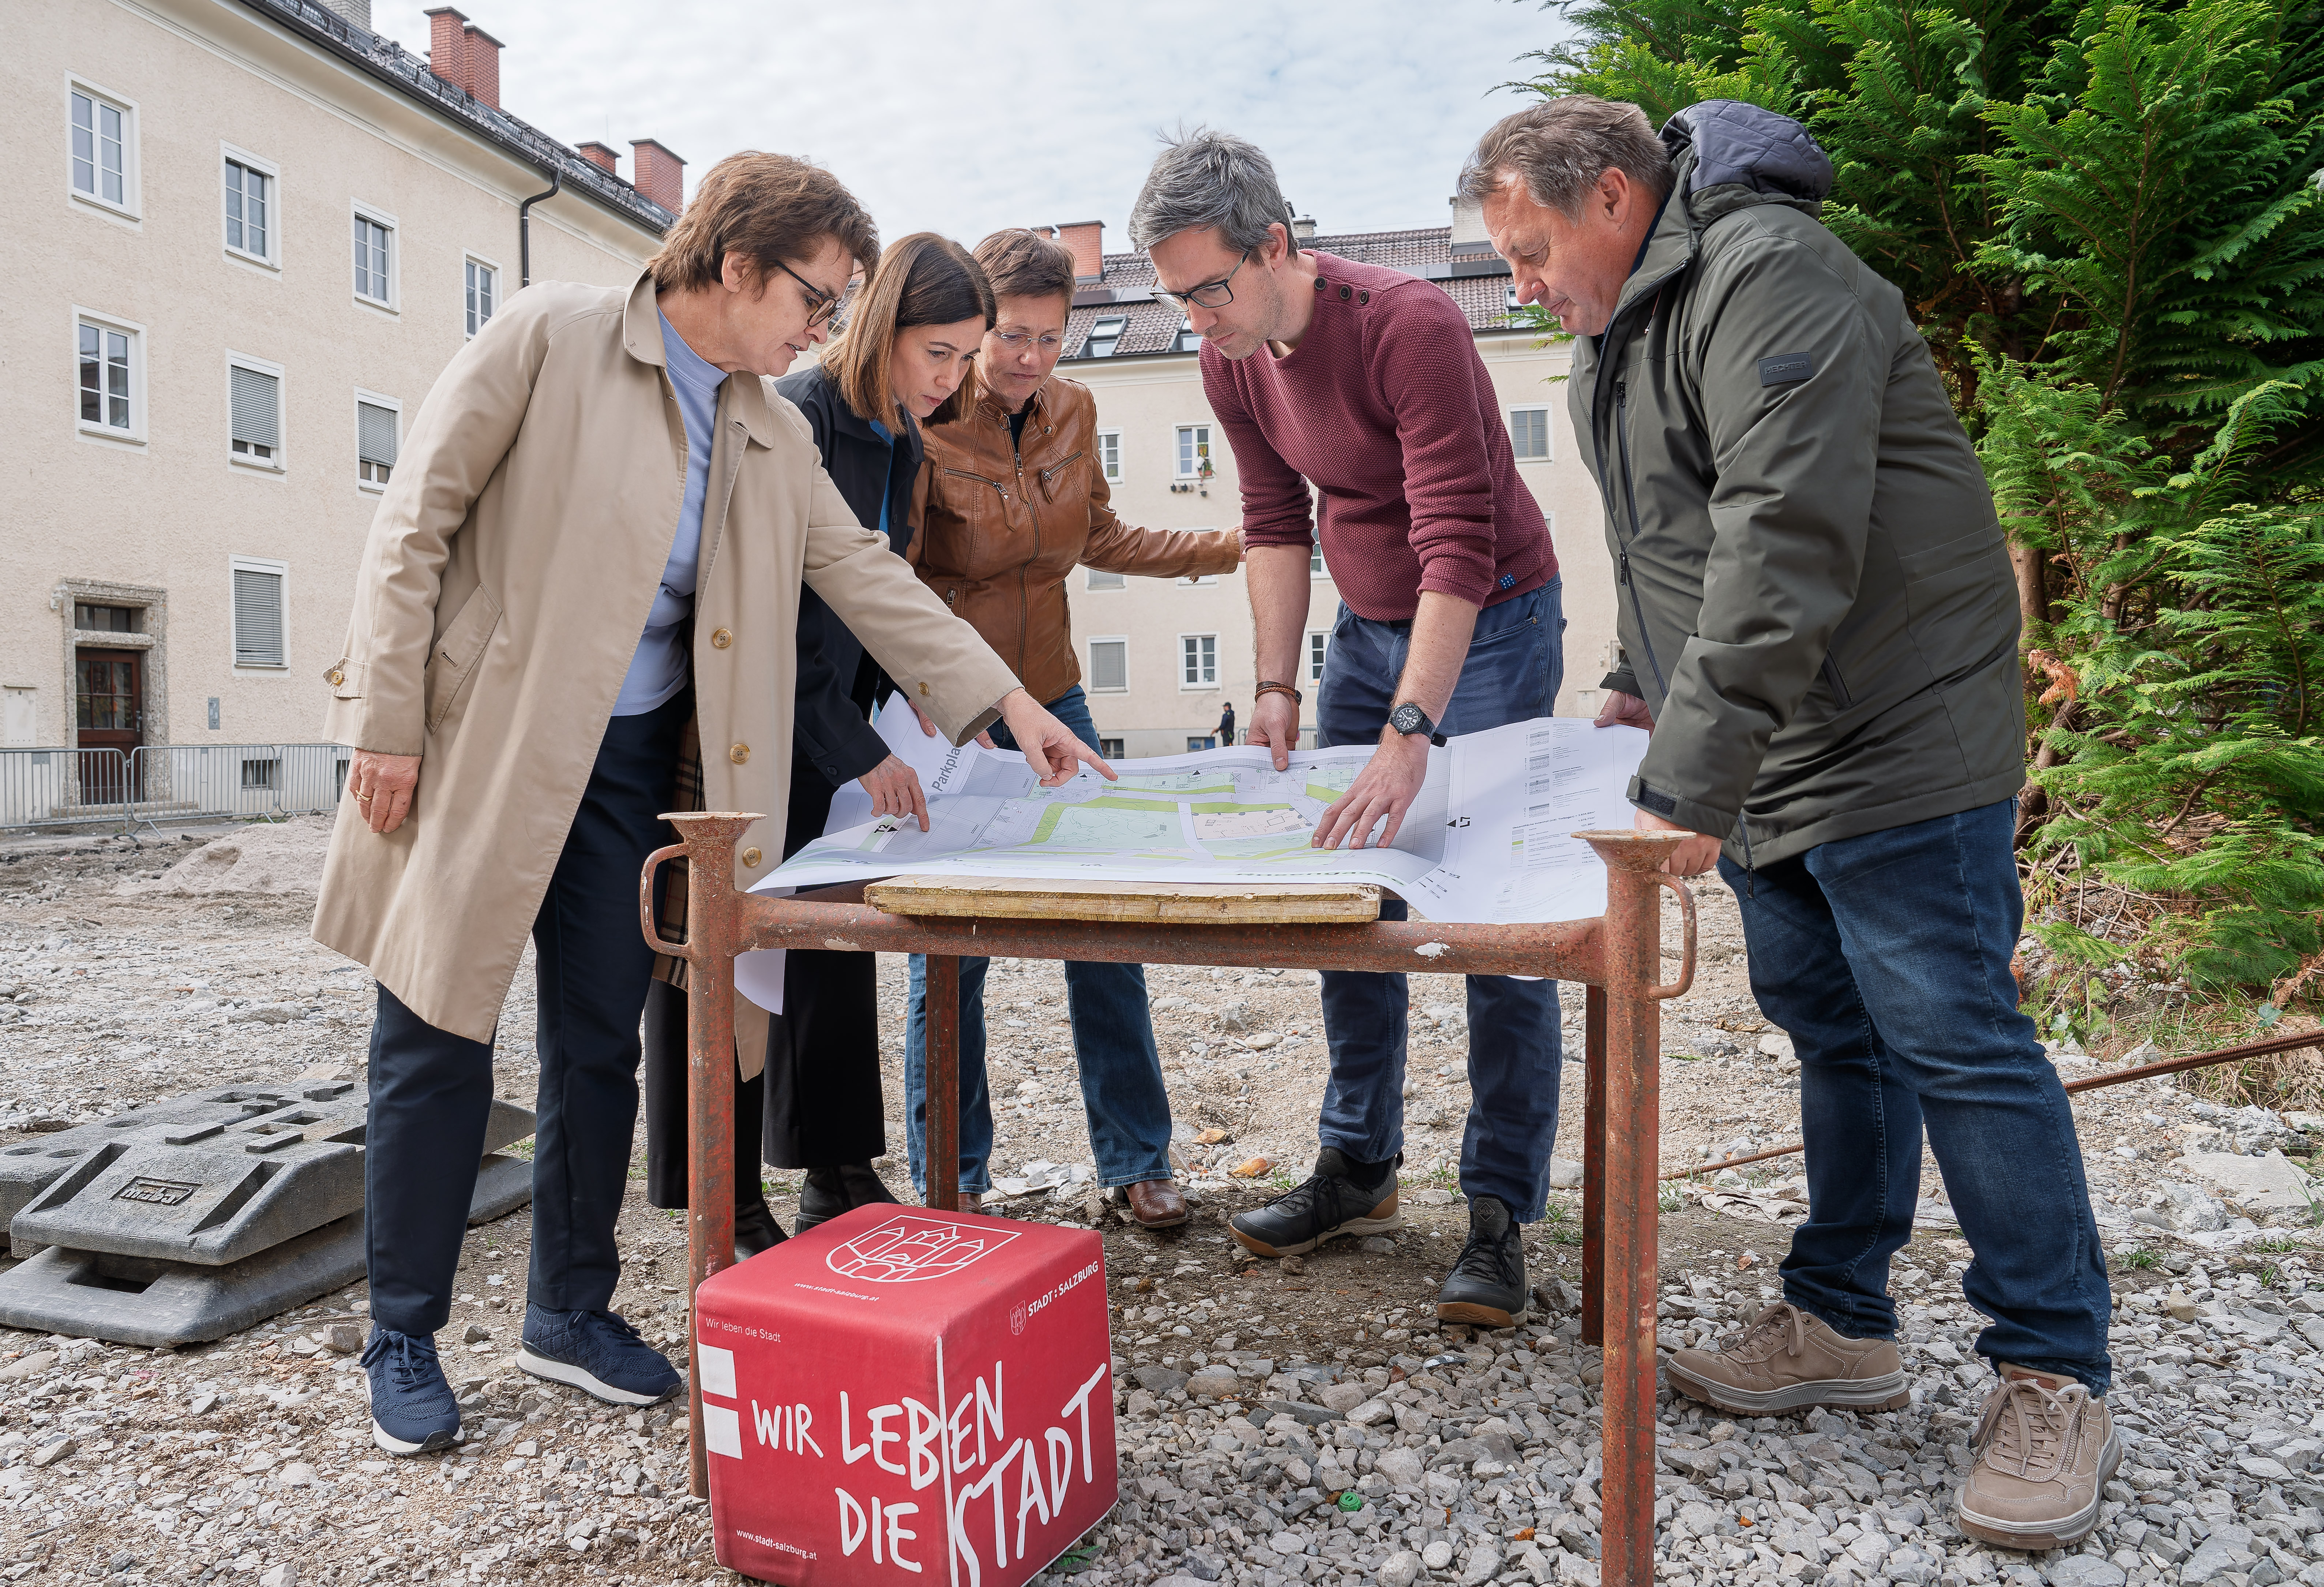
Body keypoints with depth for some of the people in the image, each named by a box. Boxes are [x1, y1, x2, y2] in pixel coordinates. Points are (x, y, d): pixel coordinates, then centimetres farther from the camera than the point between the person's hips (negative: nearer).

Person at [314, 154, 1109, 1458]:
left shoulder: (771, 434, 9)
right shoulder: (552, 337, -8)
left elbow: (865, 571, 7)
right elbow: (417, 523, -9)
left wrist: (1008, 701, 0)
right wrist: (389, 724, -12)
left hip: (629, 765, 5)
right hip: (477, 747, -5)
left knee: (602, 1047, 9)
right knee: (439, 1040, 3)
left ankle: (573, 1313, 26)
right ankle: (405, 1338, 21)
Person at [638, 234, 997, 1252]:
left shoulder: (898, 438, 7)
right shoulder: (796, 419, -19)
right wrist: (859, 754, -21)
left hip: (822, 728, 8)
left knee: (836, 941, 10)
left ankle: (838, 1179, 22)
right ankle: (733, 1208, 12)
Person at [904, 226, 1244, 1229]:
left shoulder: (1073, 411, 4)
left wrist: (1236, 547, 14)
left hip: (1050, 698, 5)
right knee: (948, 951, 2)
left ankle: (1136, 1162, 19)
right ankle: (949, 1180, 22)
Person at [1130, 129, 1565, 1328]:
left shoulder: (1408, 325, -25)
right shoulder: (1231, 363, -3)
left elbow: (1458, 544, -31)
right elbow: (1275, 527, 6)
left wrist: (1409, 734, -39)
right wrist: (1276, 687, -4)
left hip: (1489, 622, -7)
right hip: (1365, 625, 7)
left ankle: (1500, 1211, 1)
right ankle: (1358, 1167, 17)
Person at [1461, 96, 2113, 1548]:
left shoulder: (1770, 281, -16)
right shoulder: (1622, 333, 16)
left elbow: (1784, 550, -28)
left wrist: (1691, 786, -30)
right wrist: (1643, 690, 16)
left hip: (1893, 745, -9)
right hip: (1759, 757, 9)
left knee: (1951, 1038, -5)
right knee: (1831, 1031, 14)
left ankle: (2059, 1380, 11)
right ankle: (1844, 1325, 26)